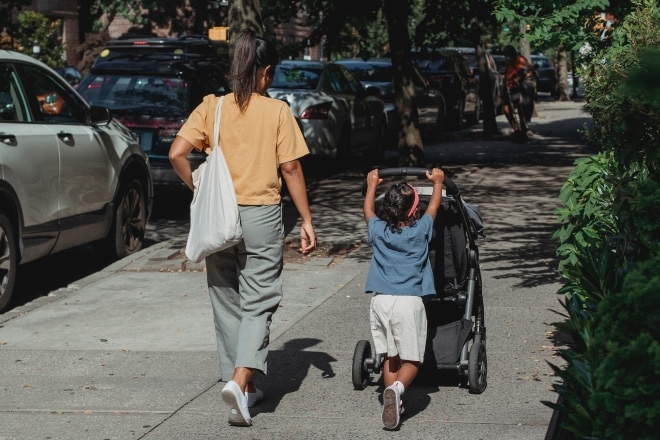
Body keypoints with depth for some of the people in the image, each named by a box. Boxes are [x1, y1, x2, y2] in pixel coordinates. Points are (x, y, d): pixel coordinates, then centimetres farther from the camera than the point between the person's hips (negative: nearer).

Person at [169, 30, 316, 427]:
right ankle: (240, 380, -17)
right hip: (262, 216, -2)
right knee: (258, 304, 4)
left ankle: (244, 388, 21)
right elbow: (291, 169, -5)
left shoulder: (211, 107, 1)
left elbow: (178, 153, -9)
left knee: (227, 304, 14)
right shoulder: (277, 111, -4)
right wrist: (306, 220, 1)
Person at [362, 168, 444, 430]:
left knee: (389, 356, 14)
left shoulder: (378, 231, 4)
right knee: (410, 359, 0)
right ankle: (397, 388, -26)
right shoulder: (420, 231, 0)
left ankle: (393, 400, 11)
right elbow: (433, 207, 19)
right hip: (409, 301, -3)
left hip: (381, 300, 3)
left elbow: (368, 211, 27)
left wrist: (372, 185, 42)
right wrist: (437, 182, 36)